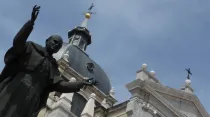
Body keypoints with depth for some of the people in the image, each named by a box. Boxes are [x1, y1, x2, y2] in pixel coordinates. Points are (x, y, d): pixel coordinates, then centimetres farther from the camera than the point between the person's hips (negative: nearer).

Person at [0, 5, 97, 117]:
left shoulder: (52, 65, 24)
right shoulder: (32, 47, 13)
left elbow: (59, 84, 10)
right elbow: (17, 42, -9)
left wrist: (81, 84, -1)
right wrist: (31, 22, -20)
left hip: (31, 99, 4)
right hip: (14, 88, -3)